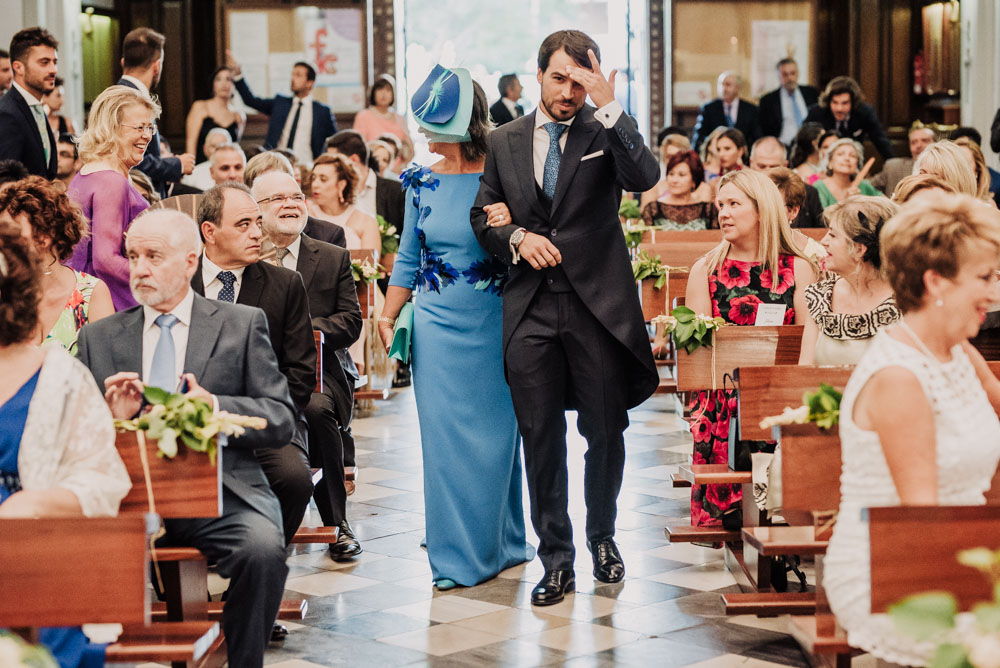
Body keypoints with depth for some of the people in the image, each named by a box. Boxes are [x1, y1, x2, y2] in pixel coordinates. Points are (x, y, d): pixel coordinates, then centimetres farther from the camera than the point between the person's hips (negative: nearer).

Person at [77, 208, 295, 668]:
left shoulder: (242, 325, 12)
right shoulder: (98, 338, 18)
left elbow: (282, 419, 5)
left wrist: (214, 407, -12)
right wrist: (111, 417, -6)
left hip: (220, 493, -1)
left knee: (262, 548, -32)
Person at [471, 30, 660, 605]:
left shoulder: (608, 131, 2)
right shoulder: (504, 142, 10)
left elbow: (645, 178, -18)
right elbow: (482, 216, 15)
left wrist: (608, 107, -24)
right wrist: (516, 236, -6)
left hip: (598, 304, -2)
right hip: (530, 311, 2)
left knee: (606, 432, 7)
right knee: (541, 439, 4)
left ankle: (603, 537, 30)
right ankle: (557, 562, 13)